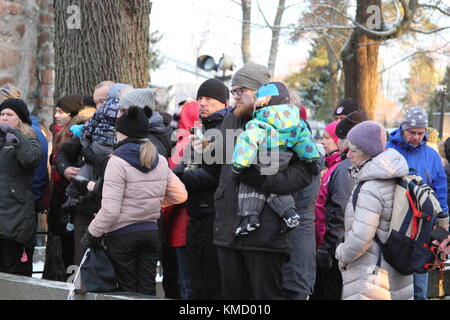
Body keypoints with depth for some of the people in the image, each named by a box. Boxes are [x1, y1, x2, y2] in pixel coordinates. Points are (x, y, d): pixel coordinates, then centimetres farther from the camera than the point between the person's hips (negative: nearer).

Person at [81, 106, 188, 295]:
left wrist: (92, 233, -8)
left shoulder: (118, 162, -15)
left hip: (122, 236, -6)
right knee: (147, 289, 8)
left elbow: (110, 210, -19)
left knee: (127, 290, 2)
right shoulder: (160, 161, 6)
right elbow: (180, 195, 12)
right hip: (151, 233, 6)